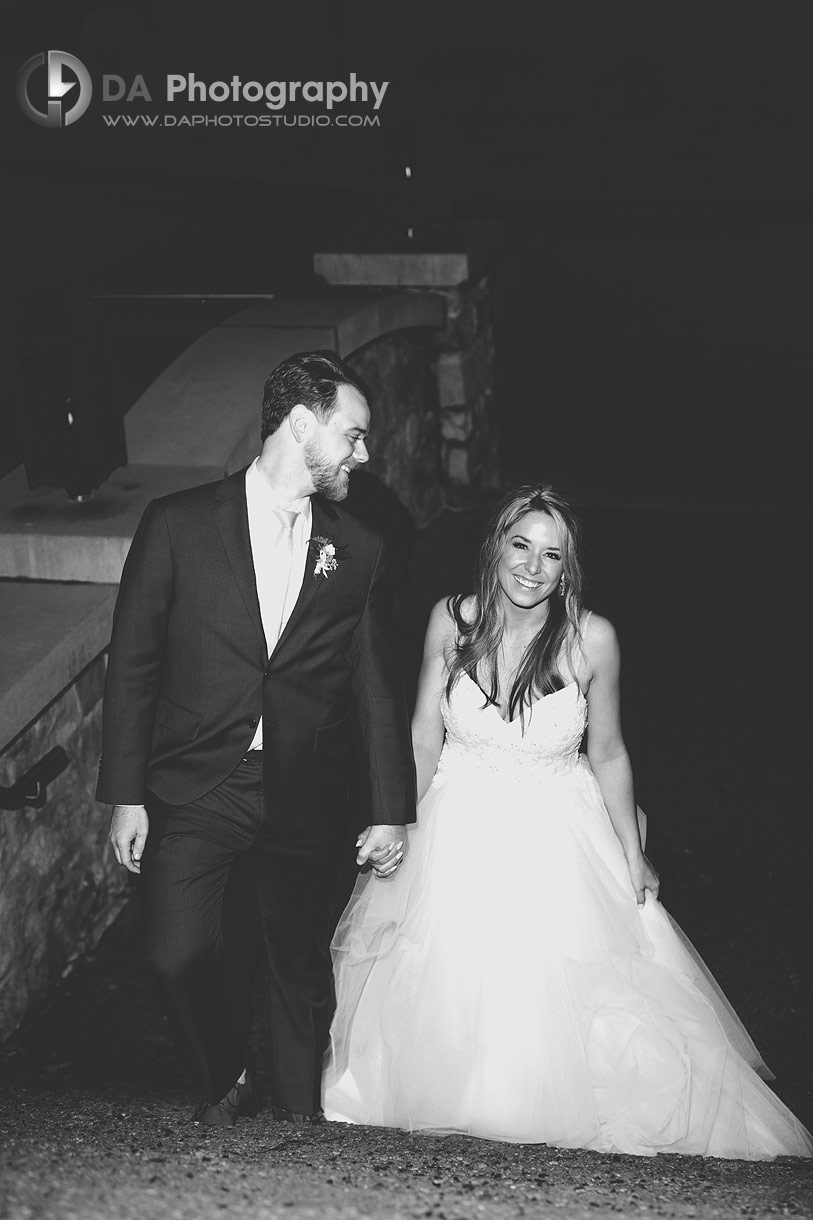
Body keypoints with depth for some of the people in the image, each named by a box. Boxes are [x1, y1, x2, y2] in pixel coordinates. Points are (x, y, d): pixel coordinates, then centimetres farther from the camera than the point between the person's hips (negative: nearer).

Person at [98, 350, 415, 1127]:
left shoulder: (358, 551, 4)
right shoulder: (178, 524, -2)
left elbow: (376, 687, 8)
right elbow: (131, 666, -1)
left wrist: (391, 810, 6)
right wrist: (125, 795, -4)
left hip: (304, 799, 2)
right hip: (190, 791, -2)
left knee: (304, 965, 10)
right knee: (180, 953, -11)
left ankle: (298, 1113, 35)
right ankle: (224, 1079, 21)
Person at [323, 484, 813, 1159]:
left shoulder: (592, 638, -12)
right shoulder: (452, 620, -9)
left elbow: (608, 754, -2)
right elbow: (425, 733, 1)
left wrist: (634, 856, 1)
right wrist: (410, 828, 0)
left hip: (558, 838, -1)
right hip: (461, 834, 1)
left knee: (559, 991, 0)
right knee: (445, 982, 5)